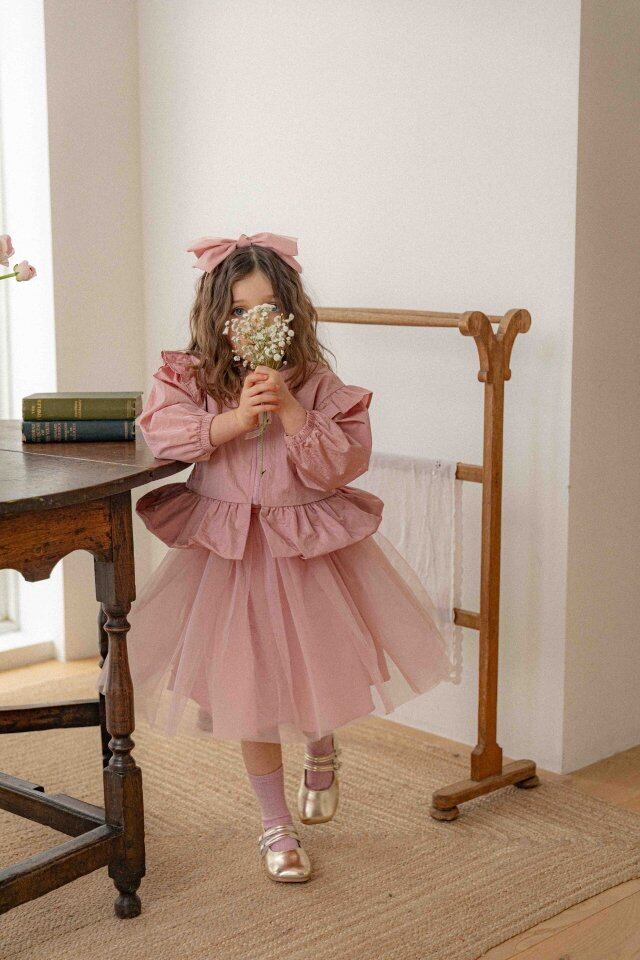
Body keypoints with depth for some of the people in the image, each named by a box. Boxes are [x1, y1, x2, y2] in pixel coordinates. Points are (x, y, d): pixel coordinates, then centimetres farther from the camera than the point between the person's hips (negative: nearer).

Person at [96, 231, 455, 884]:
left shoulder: (316, 383, -8)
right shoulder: (193, 377, -5)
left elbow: (345, 462, -16)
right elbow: (159, 430, -19)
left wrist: (290, 409, -27)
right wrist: (231, 419, -29)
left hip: (312, 549, 0)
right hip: (229, 553, 0)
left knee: (320, 665, 8)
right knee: (250, 689, 7)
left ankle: (322, 749, 47)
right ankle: (276, 824, 26)